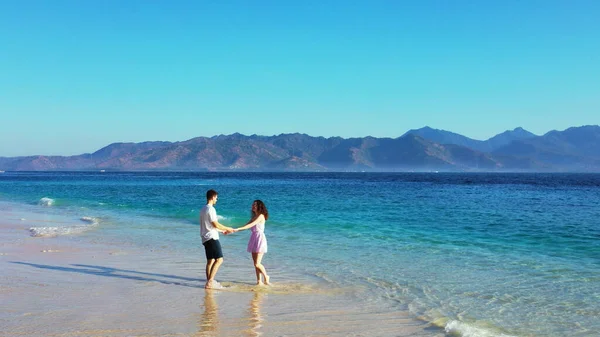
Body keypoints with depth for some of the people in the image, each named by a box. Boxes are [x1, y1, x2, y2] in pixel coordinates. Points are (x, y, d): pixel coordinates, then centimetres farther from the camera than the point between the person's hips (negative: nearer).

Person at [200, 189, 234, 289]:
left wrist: (222, 231, 29)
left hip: (206, 238, 10)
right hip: (212, 238, -10)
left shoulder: (203, 209, 18)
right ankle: (210, 282, -15)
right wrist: (227, 228, -2)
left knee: (210, 260, 13)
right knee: (219, 259, -11)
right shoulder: (210, 209, -13)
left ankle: (209, 282, 15)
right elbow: (216, 224, -16)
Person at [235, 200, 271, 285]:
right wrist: (234, 230, 7)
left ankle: (266, 277, 11)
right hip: (253, 238, 8)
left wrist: (238, 229, -28)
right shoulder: (254, 217, 16)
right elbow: (246, 225, 16)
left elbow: (251, 225, -21)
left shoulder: (261, 216, -10)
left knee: (257, 264, -10)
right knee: (256, 264, 6)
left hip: (260, 239, -8)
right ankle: (259, 281, 10)